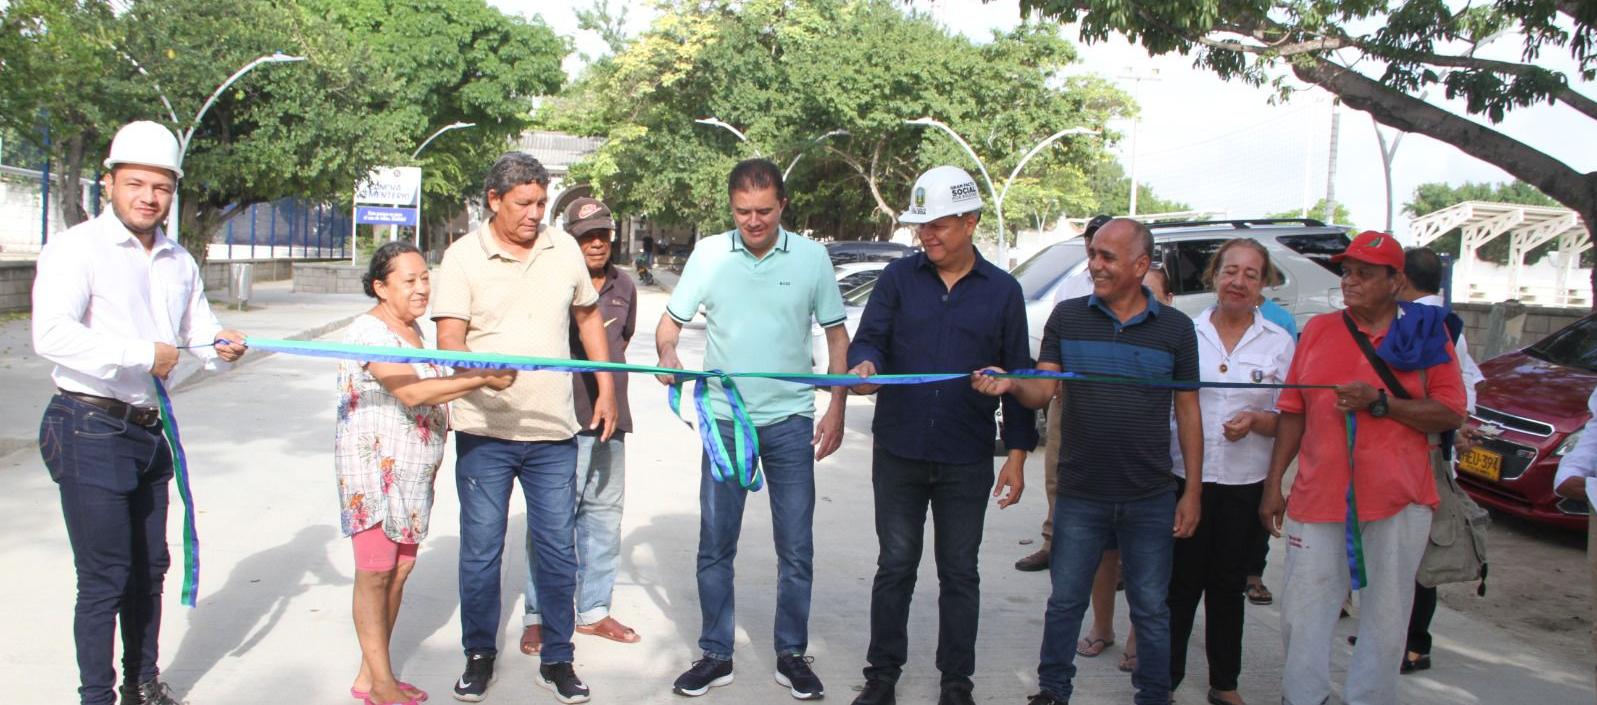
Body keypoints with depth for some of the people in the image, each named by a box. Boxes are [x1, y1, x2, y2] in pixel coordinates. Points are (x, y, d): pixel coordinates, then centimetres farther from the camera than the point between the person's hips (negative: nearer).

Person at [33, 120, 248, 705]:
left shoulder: (179, 262, 12)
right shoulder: (77, 247, -11)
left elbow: (198, 327, 17)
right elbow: (51, 334, -25)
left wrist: (221, 346, -6)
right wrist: (143, 355, -25)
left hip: (151, 431, 8)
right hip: (91, 431, -7)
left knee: (149, 568, 17)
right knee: (104, 579, -3)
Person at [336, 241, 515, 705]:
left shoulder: (413, 329, 13)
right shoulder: (369, 330, -16)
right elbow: (411, 392, -28)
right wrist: (482, 380, -33)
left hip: (413, 471, 8)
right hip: (374, 468, -8)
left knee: (400, 567, 10)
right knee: (375, 572, 0)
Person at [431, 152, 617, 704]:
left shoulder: (563, 249, 6)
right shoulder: (463, 257, -3)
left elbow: (589, 317, 19)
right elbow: (449, 339, -10)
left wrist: (606, 389, 16)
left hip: (554, 432, 2)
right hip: (484, 432, -2)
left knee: (558, 550, 7)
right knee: (480, 551, 7)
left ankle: (556, 660, 21)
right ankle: (480, 655, 25)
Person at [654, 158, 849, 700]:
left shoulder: (811, 257, -2)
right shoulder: (709, 254, -2)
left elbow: (836, 335, 5)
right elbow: (671, 319, 2)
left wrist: (837, 409, -1)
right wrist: (667, 354, -21)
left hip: (790, 421, 0)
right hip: (725, 418, 1)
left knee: (796, 549, 6)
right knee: (714, 547, 7)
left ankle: (792, 655, 22)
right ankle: (716, 655, 22)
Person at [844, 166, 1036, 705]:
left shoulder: (1003, 291, 1)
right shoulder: (899, 277, 1)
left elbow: (1019, 376, 4)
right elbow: (868, 338, -3)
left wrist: (1017, 455, 1)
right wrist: (864, 364, -28)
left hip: (966, 462, 0)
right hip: (898, 454, 1)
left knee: (959, 573, 10)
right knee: (895, 567, 10)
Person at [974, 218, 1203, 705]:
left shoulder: (1175, 328, -1)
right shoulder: (1068, 318, 1)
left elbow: (1188, 412, 3)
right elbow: (1042, 391, -4)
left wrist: (1192, 490, 1)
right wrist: (1010, 385, -27)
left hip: (1151, 500, 0)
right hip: (1079, 495, 1)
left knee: (1150, 607, 12)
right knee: (1065, 601, 12)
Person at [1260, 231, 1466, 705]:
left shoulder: (1427, 332, 2)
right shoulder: (1318, 330, 9)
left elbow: (1451, 414, -3)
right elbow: (1292, 411, 9)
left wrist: (1380, 403, -16)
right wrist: (1273, 484, 5)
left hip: (1397, 497, -2)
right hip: (1318, 495, 2)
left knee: (1386, 614, 7)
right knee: (1303, 610, 3)